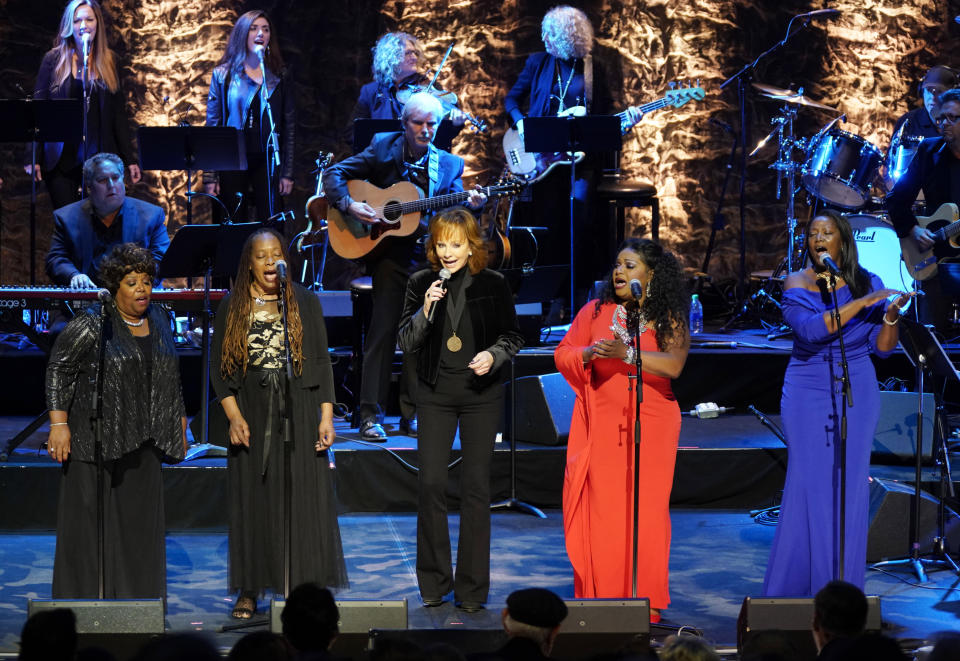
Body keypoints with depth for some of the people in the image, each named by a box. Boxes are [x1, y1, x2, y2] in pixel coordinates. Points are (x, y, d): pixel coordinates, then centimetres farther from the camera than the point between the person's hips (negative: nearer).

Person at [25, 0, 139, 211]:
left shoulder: (109, 61, 8)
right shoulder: (54, 59, 3)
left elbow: (119, 113, 10)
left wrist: (130, 158, 5)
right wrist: (32, 158, -5)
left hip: (101, 155, 1)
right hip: (61, 158, -1)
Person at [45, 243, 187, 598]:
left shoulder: (159, 321, 10)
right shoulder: (91, 324, -9)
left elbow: (169, 378, 20)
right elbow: (58, 370, -7)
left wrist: (179, 423, 19)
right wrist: (58, 423, -14)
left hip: (142, 442, 6)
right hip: (96, 440, -5)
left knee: (139, 520, 6)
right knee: (91, 518, -4)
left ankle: (134, 599, 13)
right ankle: (84, 602, 3)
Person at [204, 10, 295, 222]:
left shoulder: (280, 76, 8)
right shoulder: (223, 75, 5)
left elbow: (289, 126, 8)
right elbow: (212, 124, 3)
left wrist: (287, 172, 0)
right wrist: (209, 176, -3)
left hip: (268, 161, 1)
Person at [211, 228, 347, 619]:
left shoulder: (305, 302, 5)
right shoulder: (232, 307, 6)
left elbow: (322, 362, 4)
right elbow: (219, 366, 3)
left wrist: (326, 417, -4)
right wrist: (233, 415, -9)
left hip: (298, 410, 0)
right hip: (251, 411, 1)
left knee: (302, 497, -2)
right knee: (252, 499, 2)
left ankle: (306, 587, 2)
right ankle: (250, 590, 7)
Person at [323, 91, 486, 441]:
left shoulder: (449, 164, 8)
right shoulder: (383, 147, 2)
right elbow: (334, 174, 0)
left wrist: (470, 205, -20)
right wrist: (349, 205, -16)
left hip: (429, 258, 2)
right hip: (389, 252, -2)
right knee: (383, 330, -6)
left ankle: (411, 414, 12)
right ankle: (370, 415, -1)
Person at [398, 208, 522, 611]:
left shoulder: (493, 285, -1)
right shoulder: (421, 284, 2)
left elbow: (513, 336, 6)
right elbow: (406, 343, 1)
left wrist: (493, 355, -14)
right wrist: (425, 311, -16)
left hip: (481, 393, -1)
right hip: (435, 393, 1)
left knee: (476, 486, 1)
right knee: (430, 483, -3)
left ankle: (472, 587, 8)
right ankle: (434, 582, 10)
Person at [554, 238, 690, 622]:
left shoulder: (670, 320, 4)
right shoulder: (596, 311, 9)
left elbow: (673, 365, -13)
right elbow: (562, 355, 9)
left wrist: (626, 353, -22)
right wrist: (588, 354, -12)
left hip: (652, 430, -1)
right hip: (604, 429, 1)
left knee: (647, 511, -1)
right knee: (602, 513, -2)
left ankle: (647, 602, 8)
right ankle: (600, 601, 4)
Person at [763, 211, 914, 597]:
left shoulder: (867, 283, 3)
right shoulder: (797, 285, -3)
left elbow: (883, 348, 2)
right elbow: (810, 328, -22)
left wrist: (891, 315, -17)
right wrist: (861, 304, -26)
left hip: (857, 394, 2)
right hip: (807, 394, -2)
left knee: (850, 487, 0)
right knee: (807, 484, -3)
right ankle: (791, 588, 6)